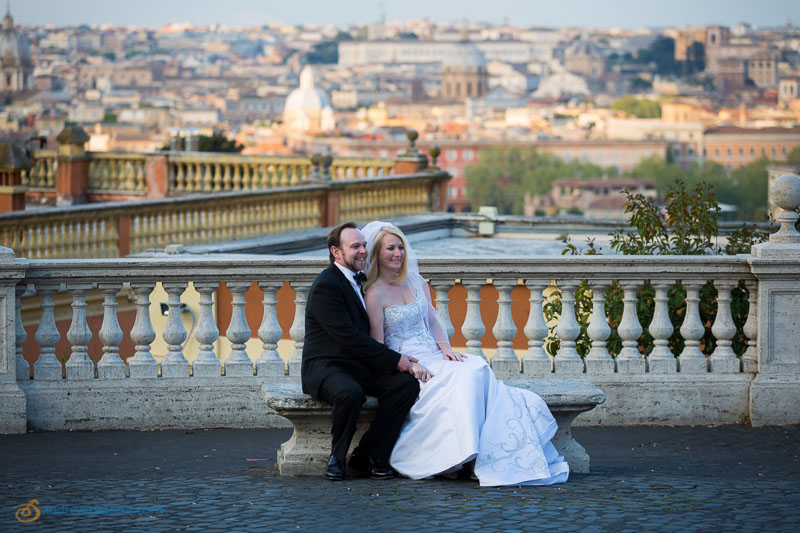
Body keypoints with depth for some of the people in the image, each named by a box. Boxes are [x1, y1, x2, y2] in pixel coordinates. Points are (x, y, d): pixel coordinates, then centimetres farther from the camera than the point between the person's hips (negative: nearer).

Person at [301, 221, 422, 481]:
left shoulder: (359, 280, 17)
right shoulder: (326, 286, -14)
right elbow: (349, 337, -20)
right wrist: (394, 359, -17)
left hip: (360, 367, 9)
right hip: (326, 366, -9)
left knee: (408, 383, -15)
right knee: (350, 393, -39)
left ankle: (368, 455, -9)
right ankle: (337, 457, -13)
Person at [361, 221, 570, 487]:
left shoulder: (416, 283, 14)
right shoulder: (374, 294, -6)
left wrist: (446, 348, 0)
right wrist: (409, 365, -21)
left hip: (433, 357, 6)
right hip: (406, 364, -6)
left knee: (477, 369, -24)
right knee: (464, 375, -31)